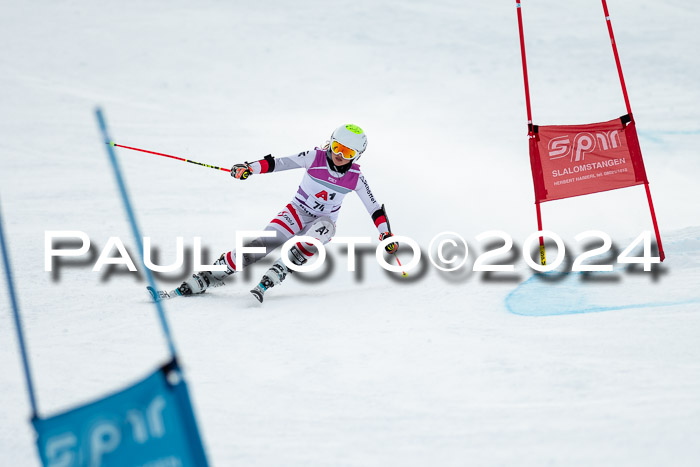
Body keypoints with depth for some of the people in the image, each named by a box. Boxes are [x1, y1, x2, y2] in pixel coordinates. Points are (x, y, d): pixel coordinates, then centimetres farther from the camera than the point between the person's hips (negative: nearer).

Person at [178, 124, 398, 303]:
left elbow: (374, 208, -2)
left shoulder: (355, 178, -9)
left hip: (323, 220, 1)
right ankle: (204, 278, -17)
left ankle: (272, 277, -38)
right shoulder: (315, 158, -13)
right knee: (262, 245, -22)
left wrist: (386, 235, -9)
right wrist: (250, 168, -30)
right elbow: (280, 163, -17)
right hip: (297, 212, -1)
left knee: (319, 233, -37)